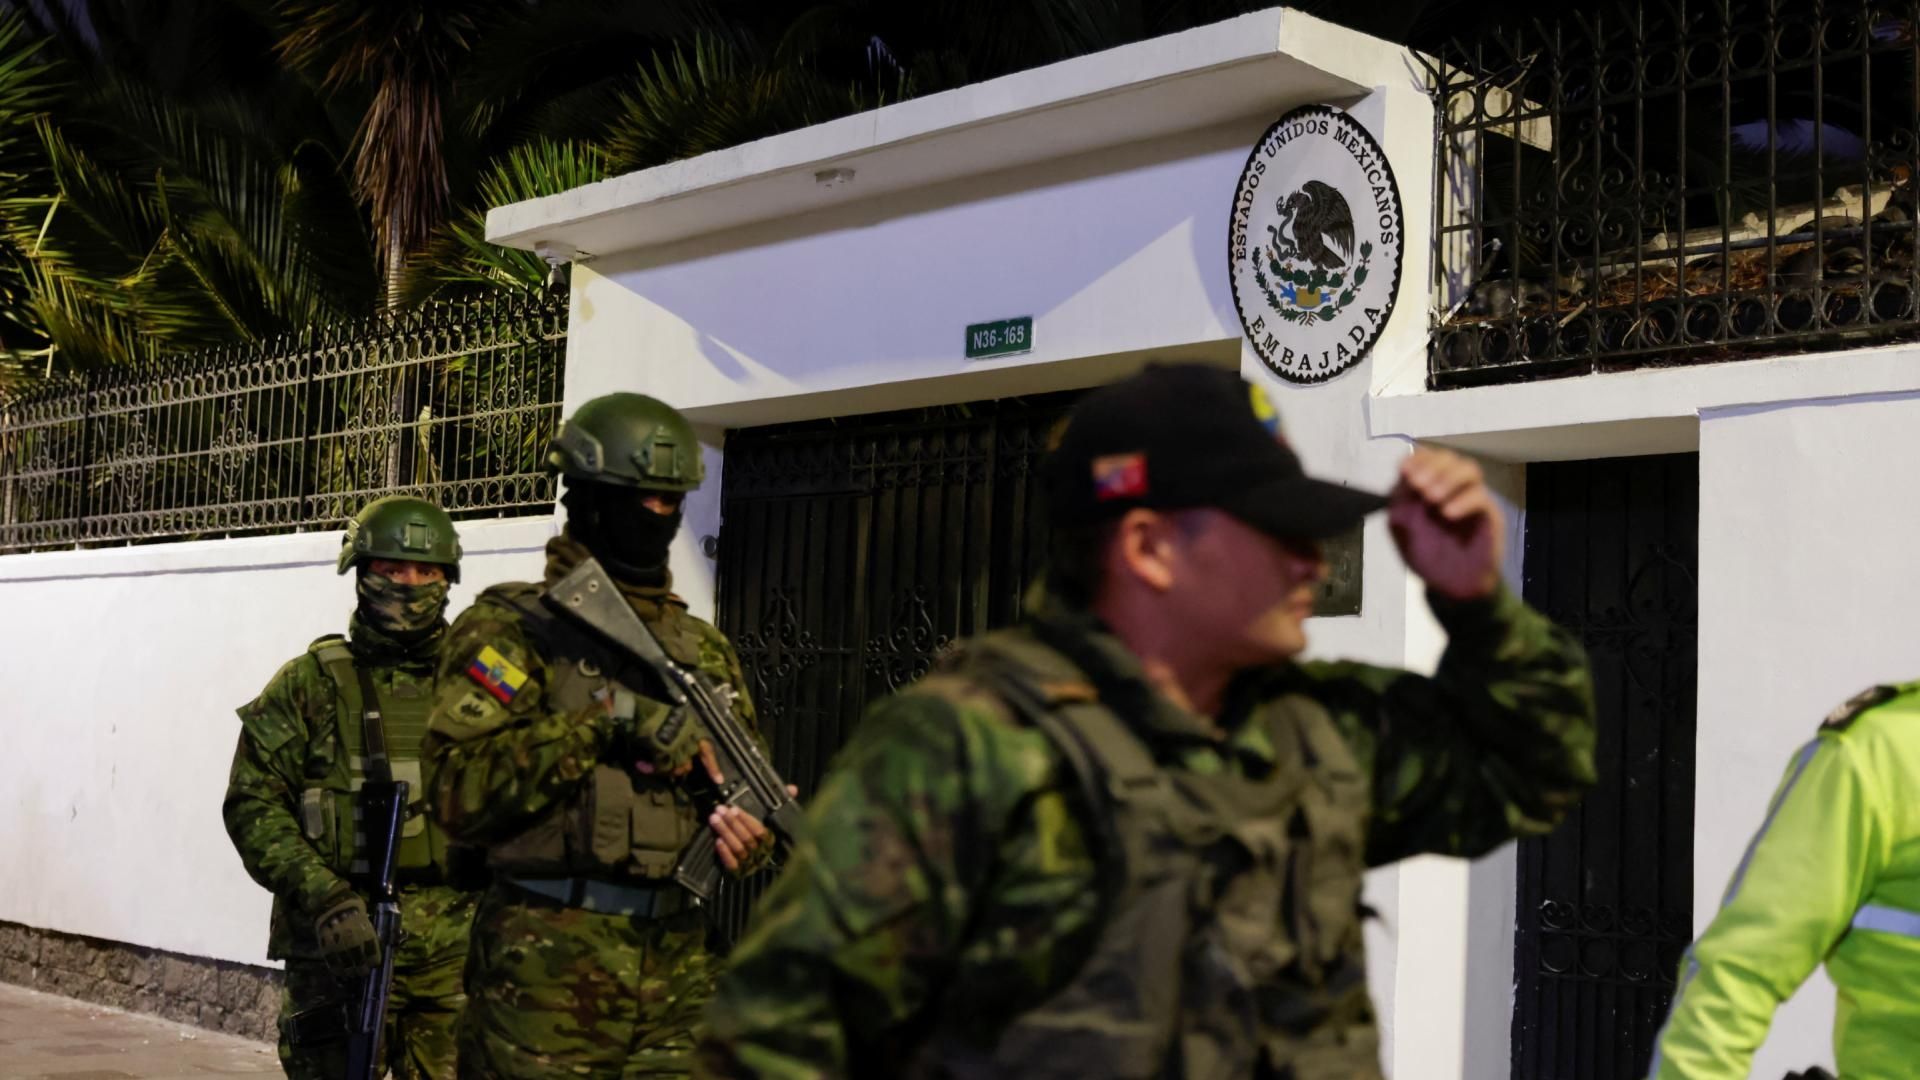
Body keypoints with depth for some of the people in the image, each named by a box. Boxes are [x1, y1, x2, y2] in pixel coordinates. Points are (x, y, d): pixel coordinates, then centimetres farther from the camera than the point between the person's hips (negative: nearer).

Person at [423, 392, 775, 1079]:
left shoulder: (704, 650, 15)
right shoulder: (513, 629, -2)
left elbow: (744, 790, 19)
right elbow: (460, 790, -14)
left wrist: (749, 834, -5)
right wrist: (608, 719, -19)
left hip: (678, 974, 5)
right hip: (548, 974, -5)